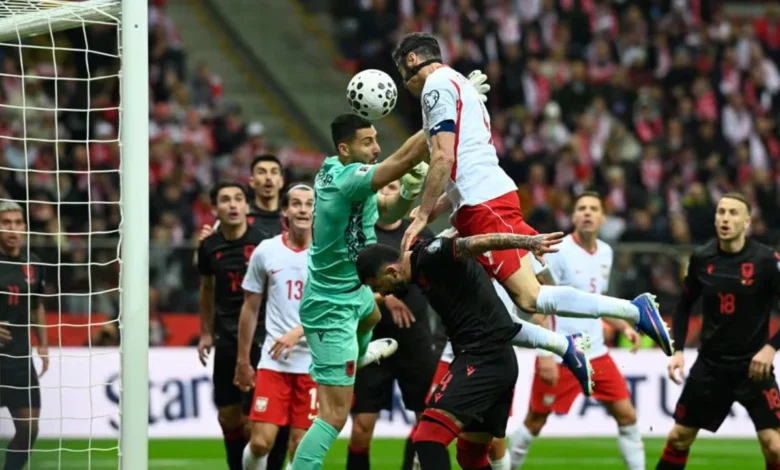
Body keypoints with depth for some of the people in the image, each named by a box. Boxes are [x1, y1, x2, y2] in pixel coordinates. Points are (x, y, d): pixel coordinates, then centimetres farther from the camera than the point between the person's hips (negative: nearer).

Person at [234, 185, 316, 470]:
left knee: (301, 447, -2)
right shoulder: (265, 252, 4)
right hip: (273, 361, 1)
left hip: (313, 363, -1)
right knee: (261, 442, -9)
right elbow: (250, 309, 12)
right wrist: (243, 361, 13)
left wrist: (297, 333, -19)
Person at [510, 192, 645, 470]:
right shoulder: (559, 251, -12)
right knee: (535, 421, 3)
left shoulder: (605, 253, 8)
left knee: (626, 415, 1)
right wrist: (545, 354, -21)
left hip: (595, 352, 6)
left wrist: (624, 326, 6)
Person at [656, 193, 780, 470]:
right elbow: (684, 306, 13)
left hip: (753, 366, -4)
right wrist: (677, 350, 3)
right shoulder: (701, 259, -1)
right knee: (678, 438, 9)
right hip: (710, 364, 4)